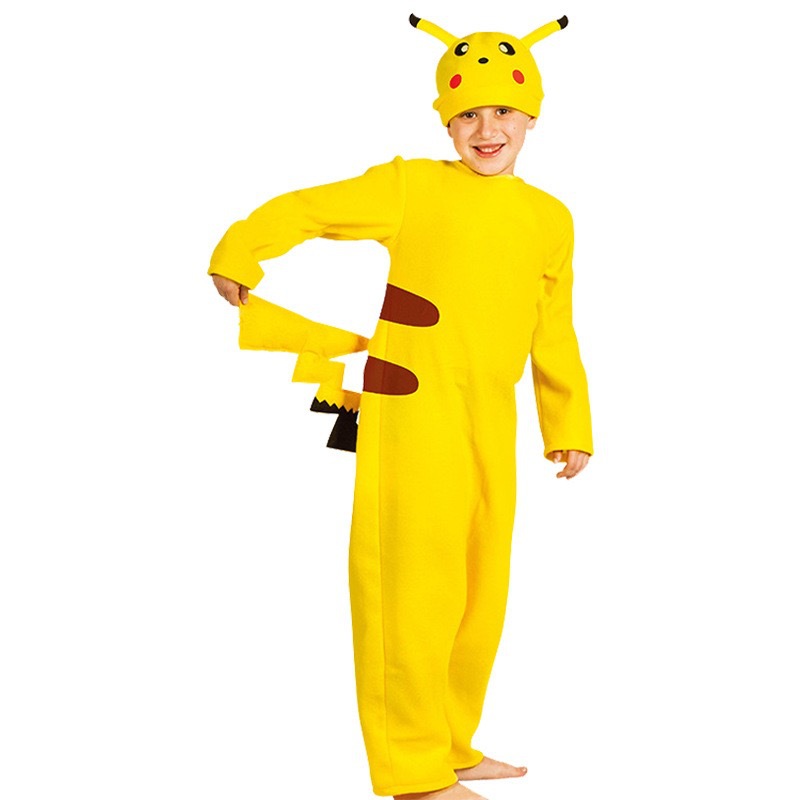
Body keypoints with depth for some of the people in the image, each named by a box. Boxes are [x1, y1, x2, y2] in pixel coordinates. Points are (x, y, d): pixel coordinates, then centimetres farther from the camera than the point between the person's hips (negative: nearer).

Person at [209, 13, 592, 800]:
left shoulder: (551, 219, 12)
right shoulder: (412, 186, -2)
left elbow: (553, 335, 18)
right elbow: (304, 210, 2)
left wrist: (568, 427, 19)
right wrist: (236, 259, -2)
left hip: (489, 424, 6)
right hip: (412, 409, -6)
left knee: (480, 588, 12)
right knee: (417, 580, -6)